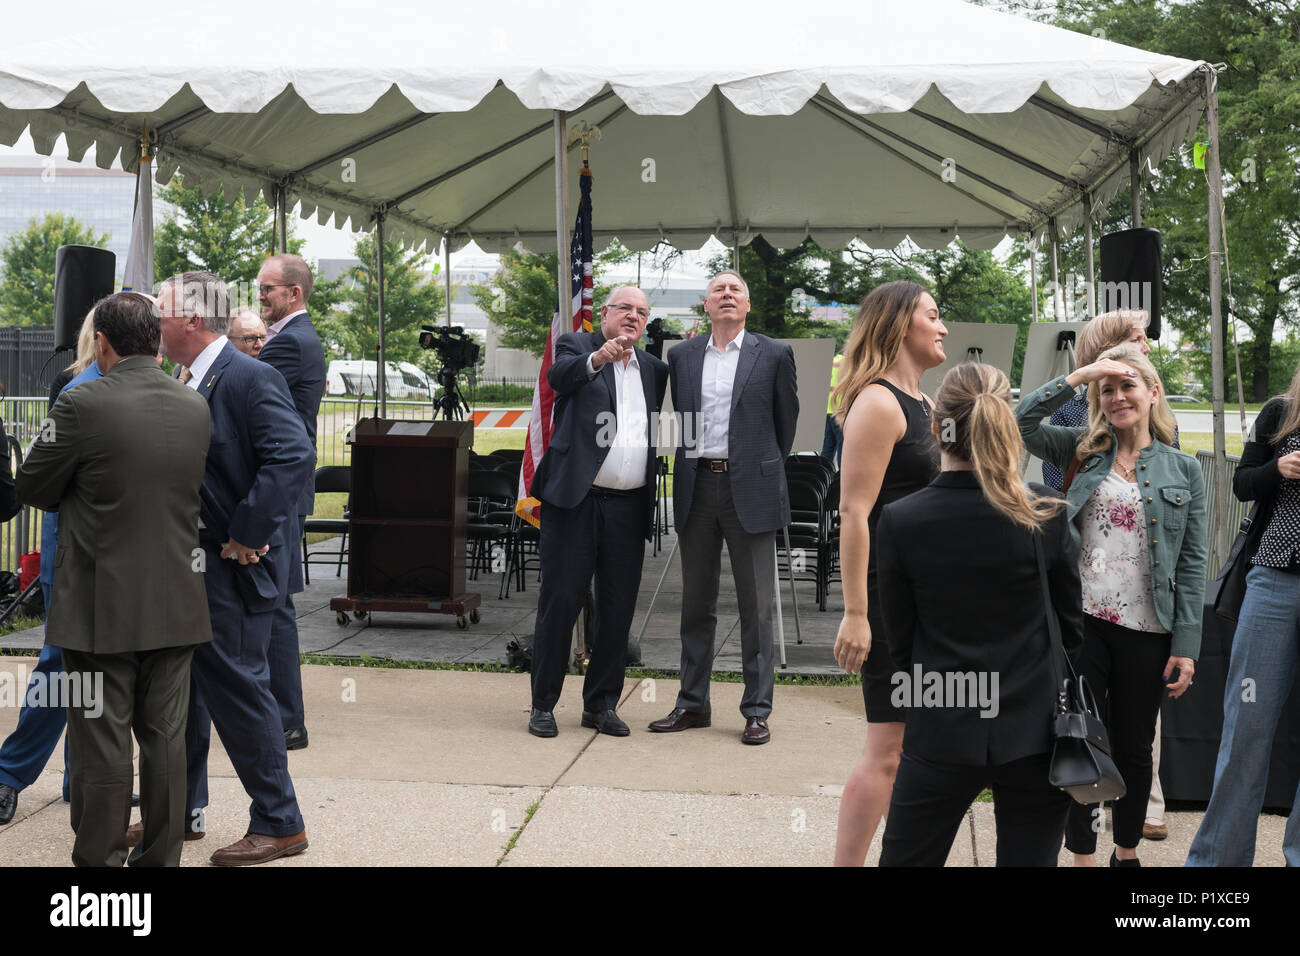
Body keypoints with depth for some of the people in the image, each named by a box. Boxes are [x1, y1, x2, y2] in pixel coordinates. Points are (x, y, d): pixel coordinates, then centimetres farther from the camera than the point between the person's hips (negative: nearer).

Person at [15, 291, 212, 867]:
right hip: (176, 608, 5)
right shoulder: (197, 409, 1)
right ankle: (161, 856, 23)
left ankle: (99, 858, 16)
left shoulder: (84, 405, -14)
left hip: (101, 610, -4)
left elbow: (32, 486, -4)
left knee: (101, 744, 6)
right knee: (165, 738, 13)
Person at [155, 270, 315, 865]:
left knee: (237, 688, -3)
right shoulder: (189, 383, 12)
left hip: (230, 569, -10)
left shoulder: (251, 379, -17)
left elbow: (295, 457, -28)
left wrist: (247, 536, -25)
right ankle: (181, 810, 33)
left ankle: (278, 825, 10)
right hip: (186, 564, 10)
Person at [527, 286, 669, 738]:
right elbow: (559, 375, -21)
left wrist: (652, 499, 11)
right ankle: (543, 704, 11)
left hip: (629, 507, 5)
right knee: (560, 601, 0)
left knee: (618, 609, 8)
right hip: (576, 498, -4)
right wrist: (599, 358, -42)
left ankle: (601, 704, 20)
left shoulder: (653, 368, 16)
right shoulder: (578, 346, 3)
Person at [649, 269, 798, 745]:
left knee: (757, 606, 1)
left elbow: (786, 419, 9)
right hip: (697, 487, 3)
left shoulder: (774, 354, 2)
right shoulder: (682, 356, 10)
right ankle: (693, 703, 20)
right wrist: (691, 467, 12)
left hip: (749, 489, -3)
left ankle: (757, 710, 9)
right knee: (696, 602, 10)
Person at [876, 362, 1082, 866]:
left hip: (942, 734, -1)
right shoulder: (1047, 517, -8)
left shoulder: (899, 521, -11)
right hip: (1034, 731, 1)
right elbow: (1072, 630, 2)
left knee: (906, 856, 13)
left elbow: (899, 636, 0)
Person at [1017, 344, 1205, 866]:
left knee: (1134, 748, 13)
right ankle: (1082, 854, 18)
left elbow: (1191, 564, 2)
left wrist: (1186, 646, -3)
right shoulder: (1083, 451, 6)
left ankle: (1127, 852, 32)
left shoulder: (1184, 470, 5)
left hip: (1145, 628, 1)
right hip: (1082, 621, -1)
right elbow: (1022, 421, -9)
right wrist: (1080, 373, -10)